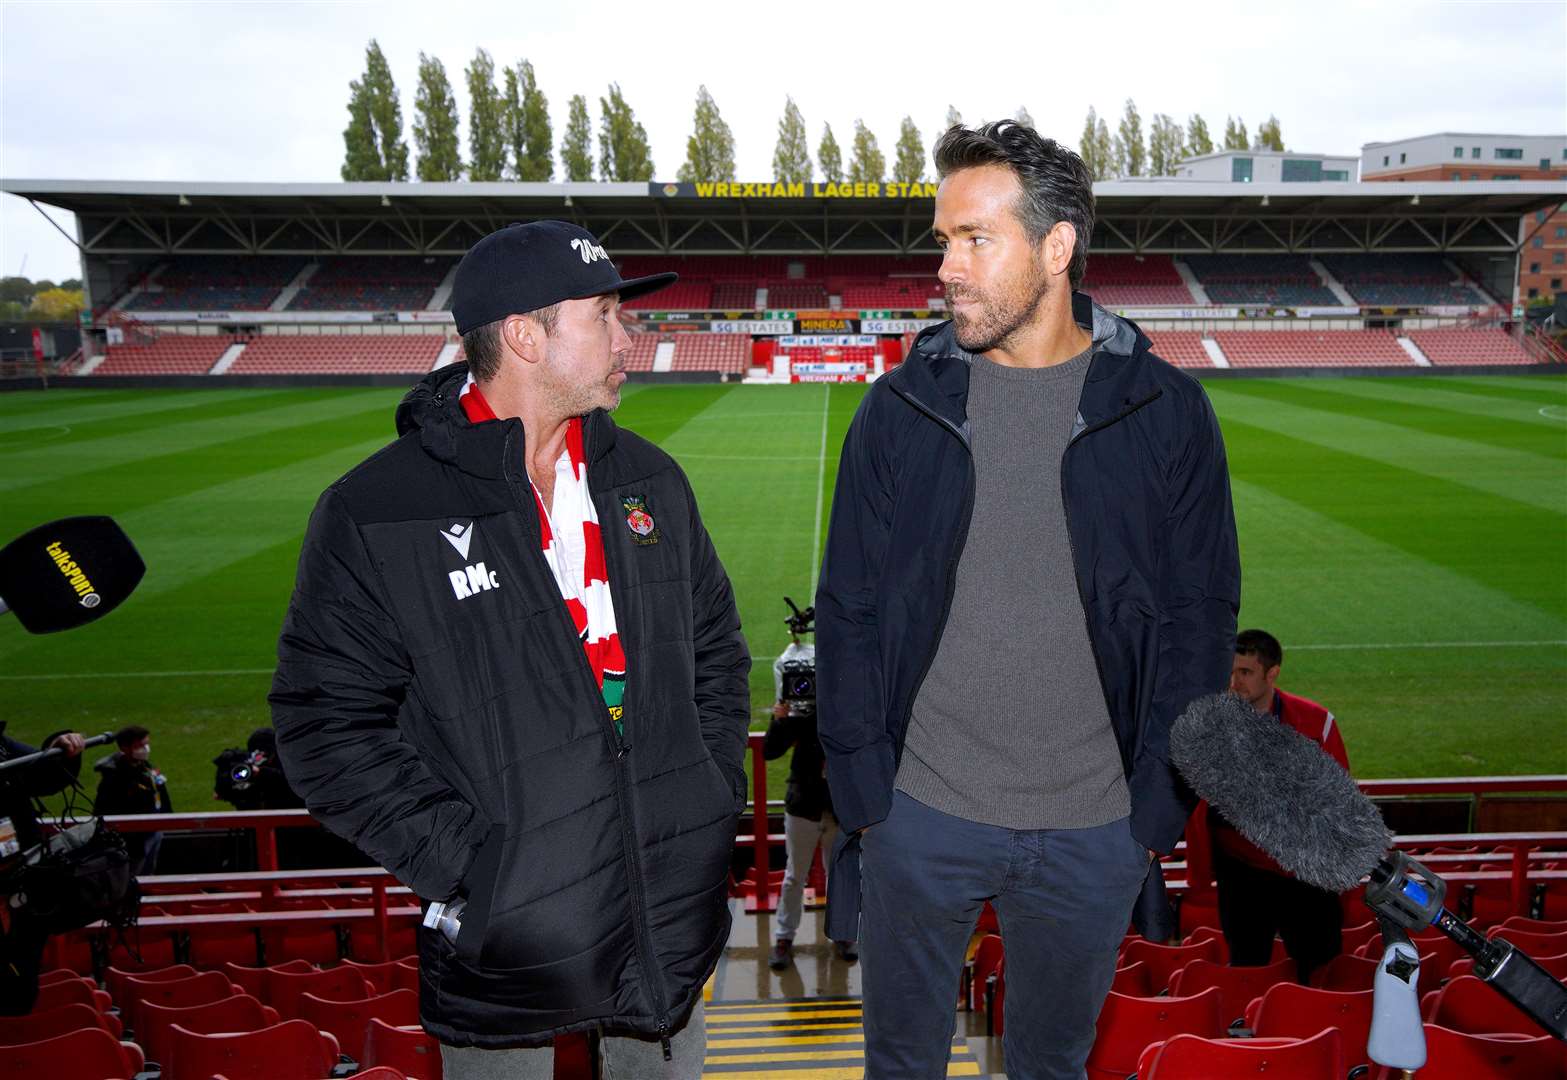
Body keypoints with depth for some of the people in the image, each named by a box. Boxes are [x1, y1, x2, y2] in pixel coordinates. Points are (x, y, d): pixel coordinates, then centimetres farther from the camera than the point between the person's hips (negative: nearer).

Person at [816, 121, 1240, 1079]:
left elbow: (1202, 622, 0)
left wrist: (1158, 812, -4)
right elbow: (849, 612, 0)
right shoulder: (902, 407, -3)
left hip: (1095, 833, 0)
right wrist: (863, 792, -4)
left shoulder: (1167, 413, -4)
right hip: (921, 819, 1)